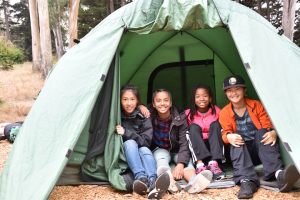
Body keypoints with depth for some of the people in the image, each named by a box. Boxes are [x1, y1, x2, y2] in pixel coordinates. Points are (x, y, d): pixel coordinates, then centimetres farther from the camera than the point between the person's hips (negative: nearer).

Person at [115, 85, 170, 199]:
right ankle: (141, 178, -54)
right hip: (123, 155, -1)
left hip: (139, 152, 1)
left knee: (145, 150, -32)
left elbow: (146, 141, -9)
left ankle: (153, 183, -60)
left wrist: (126, 133, -19)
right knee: (130, 143, -31)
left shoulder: (143, 117, -1)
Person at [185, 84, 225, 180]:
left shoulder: (216, 111, 0)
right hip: (197, 149, -1)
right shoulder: (189, 114, -4)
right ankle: (199, 164, -42)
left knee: (215, 125, -22)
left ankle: (213, 163, -35)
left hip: (214, 146, 1)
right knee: (194, 127, -25)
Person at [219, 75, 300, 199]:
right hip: (241, 153, 0)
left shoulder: (256, 105, 1)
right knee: (236, 142, -32)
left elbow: (268, 126, -4)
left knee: (263, 132, -30)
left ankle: (279, 174, -52)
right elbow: (225, 133, -3)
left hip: (260, 149, 0)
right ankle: (247, 181, -54)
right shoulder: (224, 113, 1)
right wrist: (229, 137, -30)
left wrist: (273, 133, -30)